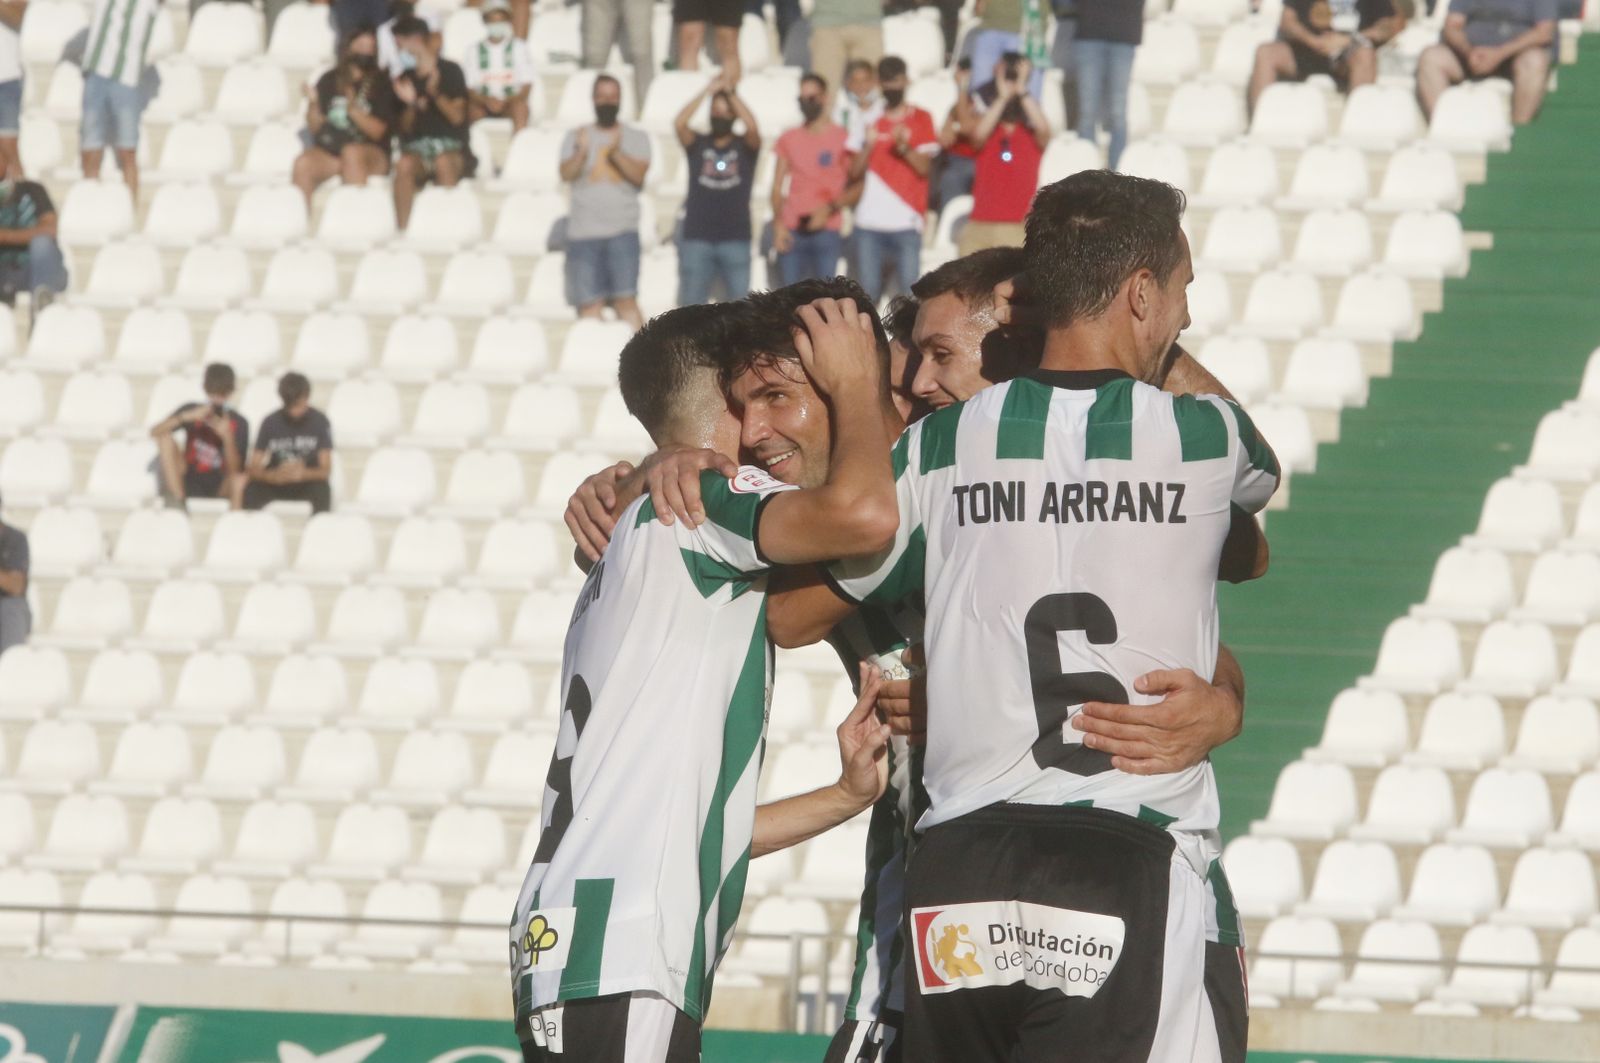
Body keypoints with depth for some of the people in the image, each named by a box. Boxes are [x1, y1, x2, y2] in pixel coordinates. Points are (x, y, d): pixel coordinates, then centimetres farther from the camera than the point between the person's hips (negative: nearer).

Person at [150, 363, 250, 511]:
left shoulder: (239, 423, -3)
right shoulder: (191, 409, 0)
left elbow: (235, 470, -11)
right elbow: (155, 432, -13)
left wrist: (227, 438, -26)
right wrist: (187, 417, -26)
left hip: (220, 489, -3)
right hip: (186, 483, 3)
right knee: (165, 436, -18)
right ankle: (176, 498, -24)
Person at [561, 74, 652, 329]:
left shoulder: (636, 138, 12)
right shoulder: (576, 137, 13)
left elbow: (639, 175, -3)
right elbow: (567, 174, -4)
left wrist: (617, 154, -20)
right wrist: (581, 153, -23)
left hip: (622, 231, -1)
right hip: (583, 231, 1)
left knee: (626, 300, -10)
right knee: (589, 304, -3)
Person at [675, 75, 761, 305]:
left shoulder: (745, 146, 7)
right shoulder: (698, 144, 8)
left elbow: (752, 128, -14)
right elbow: (679, 124, -10)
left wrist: (730, 92, -8)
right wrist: (707, 91, -9)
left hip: (736, 239, 0)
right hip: (697, 238, 0)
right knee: (690, 304, -1)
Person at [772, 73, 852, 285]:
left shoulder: (843, 138, 3)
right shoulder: (789, 139, 14)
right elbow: (777, 187, 13)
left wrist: (830, 209, -14)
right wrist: (778, 223, -1)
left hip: (827, 231, -3)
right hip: (791, 232, 3)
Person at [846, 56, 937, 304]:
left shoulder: (921, 120, 6)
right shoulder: (869, 120, 12)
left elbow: (924, 167, -2)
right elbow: (855, 172, 7)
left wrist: (904, 147, -19)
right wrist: (867, 146, -11)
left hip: (907, 221, -2)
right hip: (869, 222, 2)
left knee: (908, 291, -9)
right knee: (867, 292, 0)